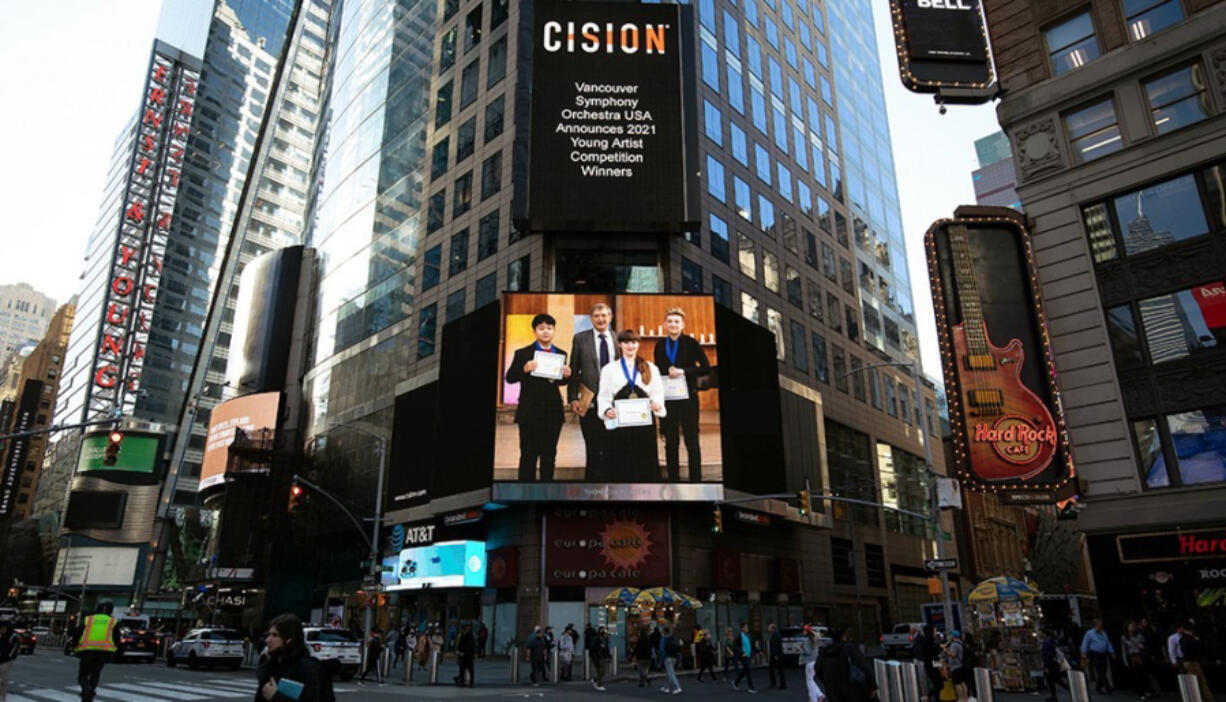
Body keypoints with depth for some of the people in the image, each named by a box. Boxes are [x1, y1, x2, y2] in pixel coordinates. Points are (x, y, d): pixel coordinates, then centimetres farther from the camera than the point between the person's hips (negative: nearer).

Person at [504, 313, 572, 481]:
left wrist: (566, 375, -9)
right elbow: (510, 378, -7)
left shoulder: (561, 354, 8)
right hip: (530, 412, -3)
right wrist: (524, 369, -26)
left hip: (553, 412, 4)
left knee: (549, 454, 13)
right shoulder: (523, 353, -3)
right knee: (529, 455, 2)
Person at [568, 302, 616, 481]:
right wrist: (573, 399, -4)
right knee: (593, 451, 6)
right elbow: (573, 371, 3)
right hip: (589, 402, -1)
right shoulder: (580, 338, 2)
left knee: (611, 449, 7)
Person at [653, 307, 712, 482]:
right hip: (667, 399, 3)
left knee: (691, 441, 2)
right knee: (670, 442, 8)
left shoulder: (691, 343, -2)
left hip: (688, 398, -3)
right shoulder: (660, 346, 8)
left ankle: (696, 479, 9)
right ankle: (673, 479, 16)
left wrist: (683, 371, -15)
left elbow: (706, 368, -6)